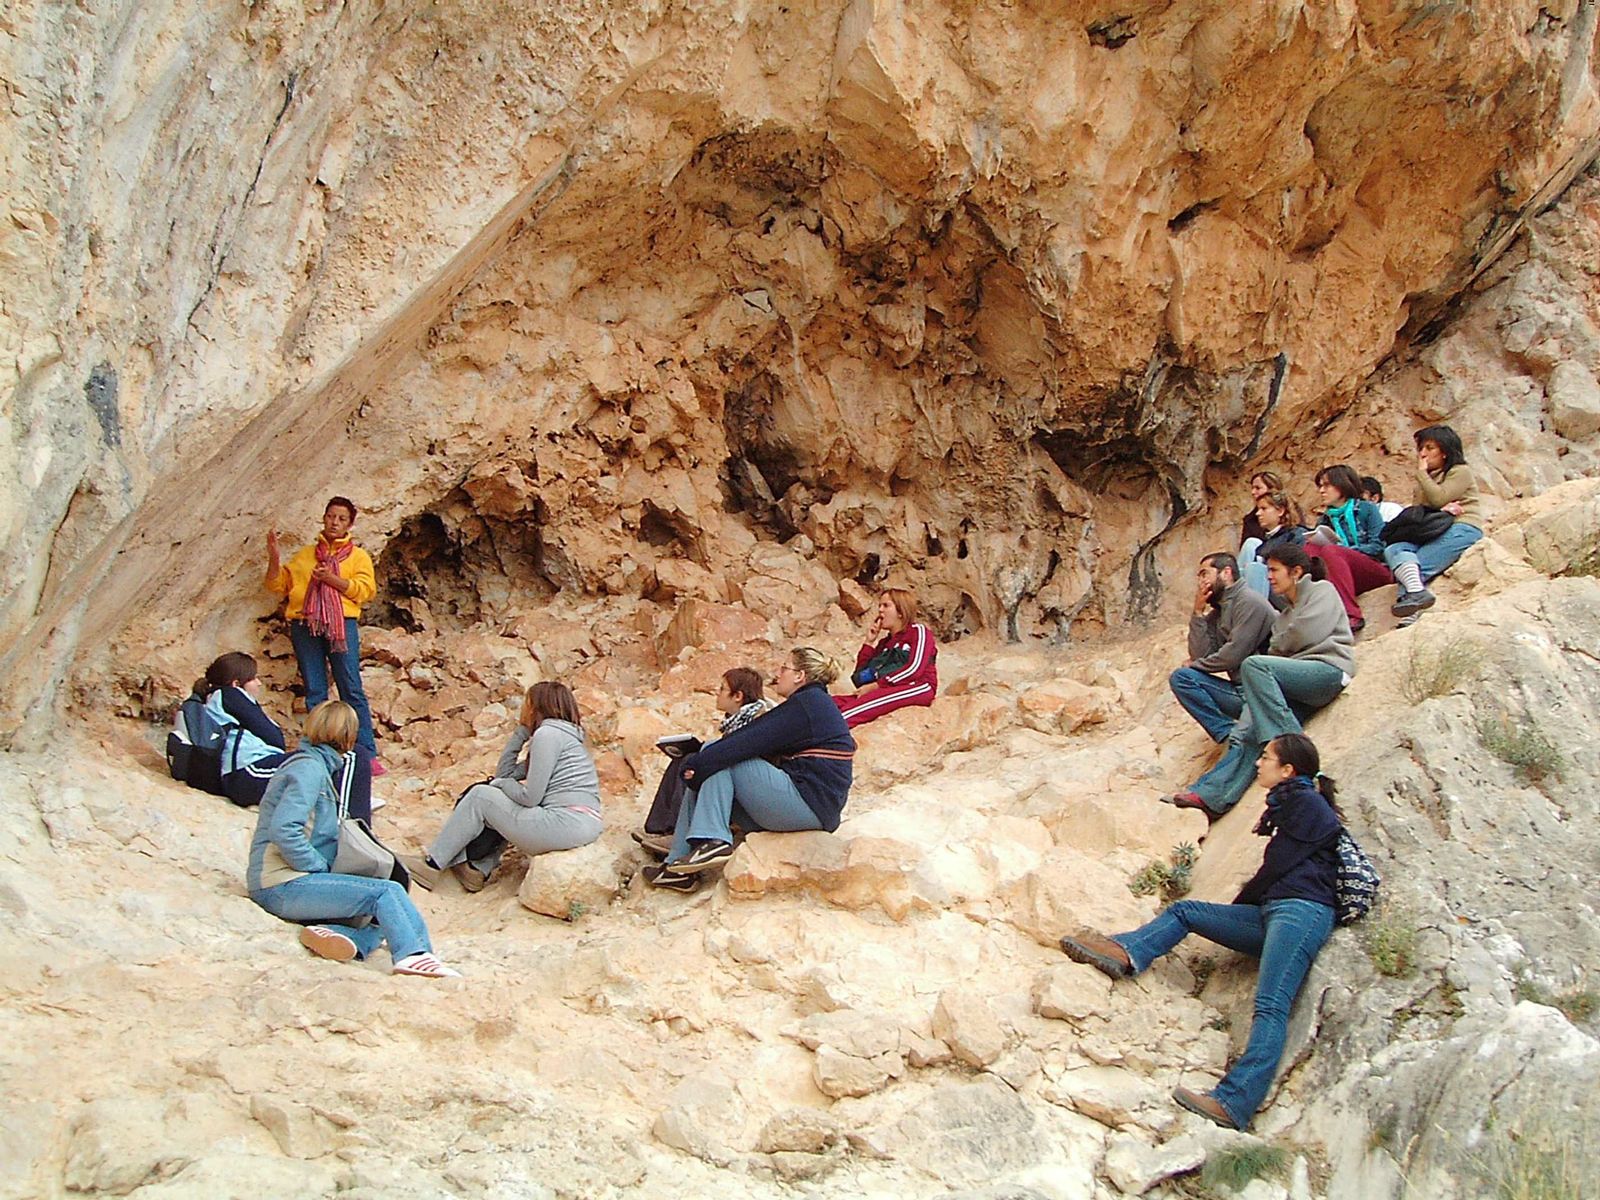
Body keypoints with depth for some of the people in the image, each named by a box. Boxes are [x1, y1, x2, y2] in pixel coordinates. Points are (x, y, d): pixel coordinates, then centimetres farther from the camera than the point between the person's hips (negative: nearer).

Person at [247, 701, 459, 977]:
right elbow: (284, 830, -23)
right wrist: (319, 868, -14)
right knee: (387, 892, -18)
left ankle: (335, 934, -22)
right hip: (282, 887, -10)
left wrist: (322, 870, 9)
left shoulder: (314, 765, 20)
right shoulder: (310, 768, -10)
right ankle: (414, 954, -30)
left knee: (380, 916, 1)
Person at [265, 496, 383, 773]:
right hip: (305, 626, 3)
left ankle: (367, 755, -10)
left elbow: (365, 589, -1)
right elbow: (278, 585, 18)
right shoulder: (303, 555, 22)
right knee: (314, 693, 0)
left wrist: (332, 579, -12)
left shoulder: (358, 556, 14)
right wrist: (274, 559, 2)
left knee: (352, 690, -9)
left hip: (341, 625, -3)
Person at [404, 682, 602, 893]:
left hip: (567, 824, -10)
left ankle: (432, 866, 10)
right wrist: (521, 730, 16)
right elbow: (504, 774, 22)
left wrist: (499, 784, 8)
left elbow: (530, 797, -11)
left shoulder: (548, 733, -6)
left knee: (480, 796, 3)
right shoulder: (568, 734, 24)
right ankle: (478, 869, 18)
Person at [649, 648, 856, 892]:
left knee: (717, 758, -11)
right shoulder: (814, 703, 20)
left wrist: (698, 763, -12)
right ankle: (678, 865, 2)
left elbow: (751, 742, -17)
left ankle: (713, 841, -18)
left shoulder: (807, 704, -11)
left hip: (809, 804, -10)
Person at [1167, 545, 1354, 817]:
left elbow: (1307, 635, -6)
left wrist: (1276, 649, 10)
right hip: (1297, 687, 7)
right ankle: (1209, 796, -29)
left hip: (1328, 668, -7)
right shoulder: (1284, 616, 33)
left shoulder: (1321, 591, 11)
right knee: (1248, 733, -15)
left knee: (1254, 665, -29)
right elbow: (1277, 653, 19)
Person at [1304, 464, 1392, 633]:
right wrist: (1316, 542, -7)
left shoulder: (1366, 509, 6)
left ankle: (1351, 615, -43)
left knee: (1330, 551, -30)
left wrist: (1343, 549, -15)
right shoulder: (1327, 518, 21)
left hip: (1377, 570, -5)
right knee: (1310, 548, -18)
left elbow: (1378, 547, -5)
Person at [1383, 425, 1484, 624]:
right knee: (1393, 550, -24)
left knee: (1420, 564, -27)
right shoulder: (1428, 478, 29)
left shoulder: (1460, 472, 7)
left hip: (1461, 528, -6)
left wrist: (1422, 473, 2)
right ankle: (1416, 589, -49)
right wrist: (1442, 510, -6)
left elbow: (1439, 498, -9)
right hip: (1434, 530, 6)